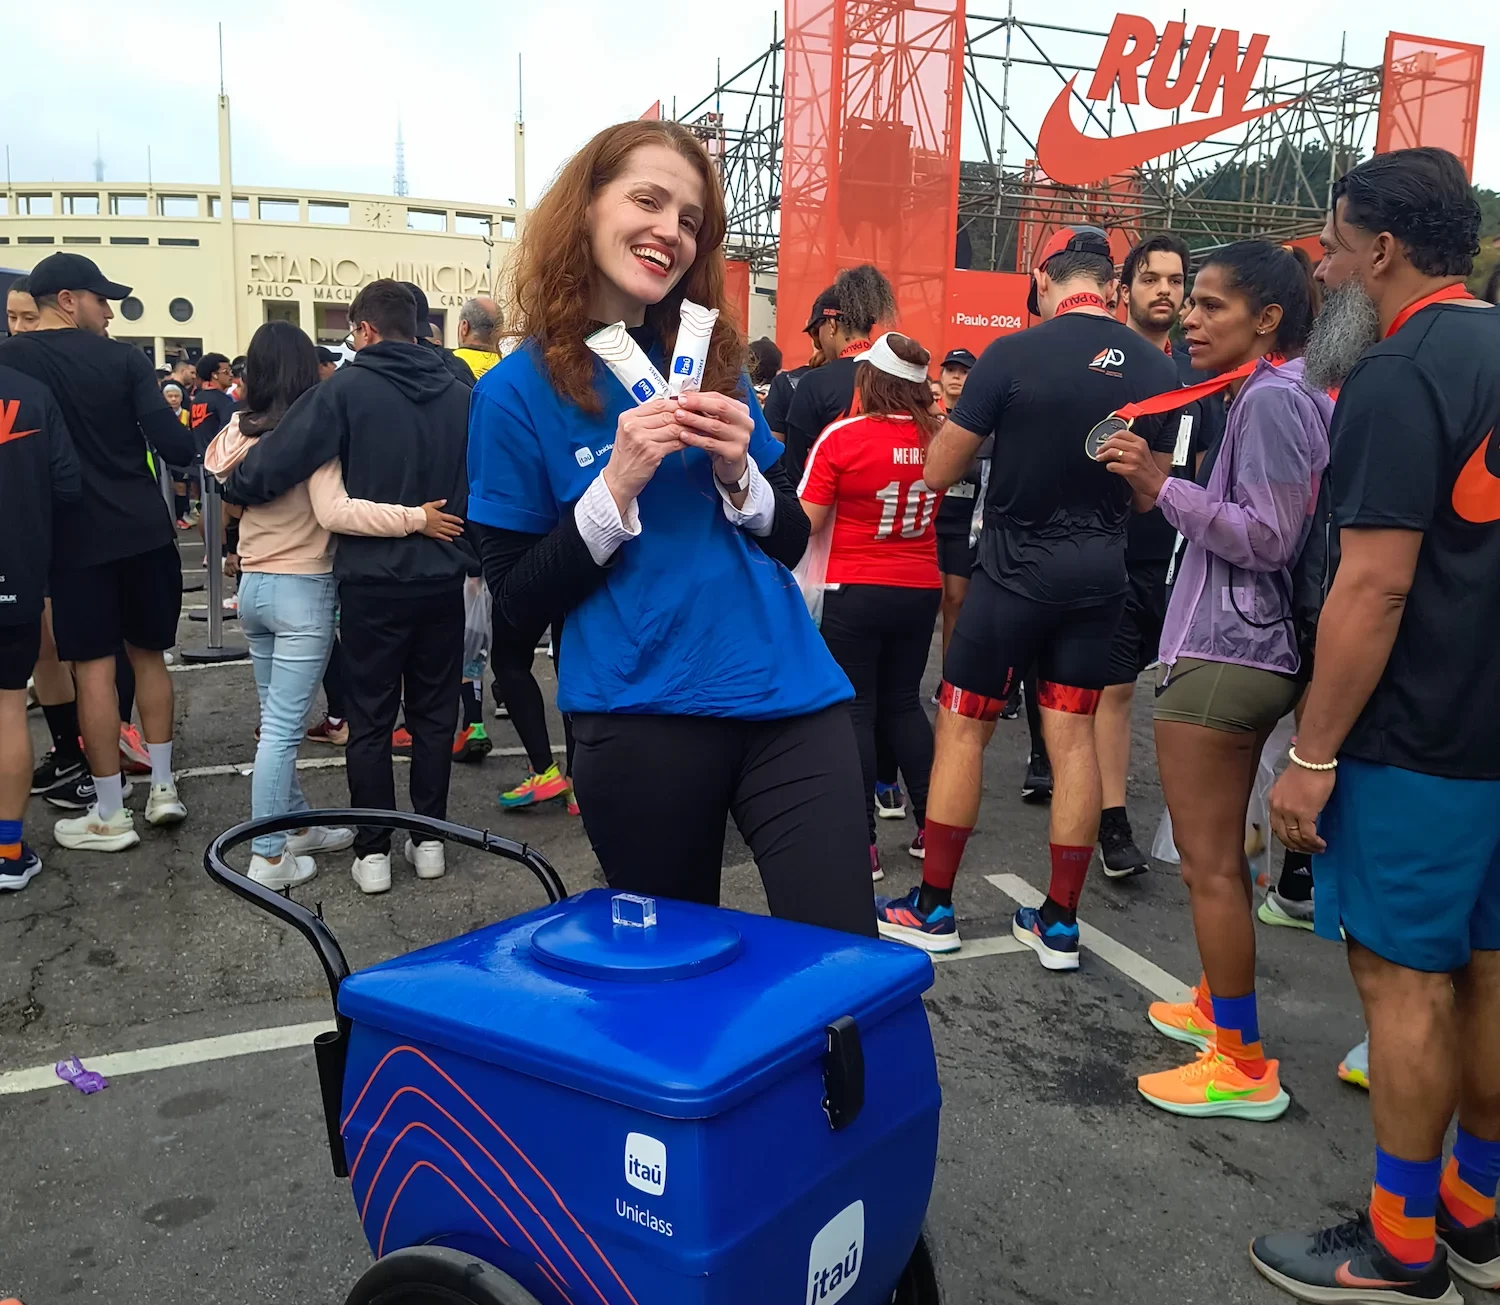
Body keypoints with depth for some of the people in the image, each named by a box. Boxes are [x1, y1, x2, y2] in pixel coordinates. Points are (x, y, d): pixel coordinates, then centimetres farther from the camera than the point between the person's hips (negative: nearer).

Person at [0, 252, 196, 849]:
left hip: (74, 538, -1)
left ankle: (110, 815, 7)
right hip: (146, 531, 1)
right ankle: (163, 787, 18)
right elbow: (171, 441, -12)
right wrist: (193, 450, 8)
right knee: (148, 655, 15)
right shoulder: (123, 357, -3)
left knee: (94, 668, 3)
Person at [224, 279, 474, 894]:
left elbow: (275, 463, -14)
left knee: (370, 720, 8)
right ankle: (430, 839, 21)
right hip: (444, 580, 3)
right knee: (434, 713, 14)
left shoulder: (348, 388, -10)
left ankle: (373, 851, 13)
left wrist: (232, 489, 5)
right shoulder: (460, 395, 2)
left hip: (373, 582, -3)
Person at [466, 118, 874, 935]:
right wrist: (617, 487, -16)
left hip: (789, 697, 3)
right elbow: (519, 601, -3)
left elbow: (791, 542, 12)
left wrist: (739, 475, -9)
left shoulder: (711, 359, 9)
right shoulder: (516, 392, -1)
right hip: (641, 721, -2)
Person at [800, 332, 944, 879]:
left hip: (855, 592, -4)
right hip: (920, 589, 4)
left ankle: (862, 840, 7)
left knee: (856, 708, 5)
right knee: (904, 703, 17)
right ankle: (933, 824, 19)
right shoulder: (938, 435, -2)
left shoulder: (842, 437, -15)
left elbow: (805, 521, -12)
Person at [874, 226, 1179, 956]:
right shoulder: (1155, 370, 1)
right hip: (1098, 574, 4)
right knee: (1072, 737, 9)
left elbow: (938, 472, -8)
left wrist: (961, 414, 11)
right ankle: (1060, 923, 16)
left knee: (961, 731, 7)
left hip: (1016, 569, -4)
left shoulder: (1011, 355, -13)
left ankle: (932, 909, 15)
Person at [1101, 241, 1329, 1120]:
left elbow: (1266, 540, -20)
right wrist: (1165, 492, 10)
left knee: (1209, 864, -3)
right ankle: (1219, 1005, 35)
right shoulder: (1289, 395, 15)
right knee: (1222, 854, 20)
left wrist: (1165, 485, -17)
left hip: (1222, 657, -10)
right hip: (1251, 652, 10)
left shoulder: (1270, 398, -15)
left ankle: (1246, 1067, 7)